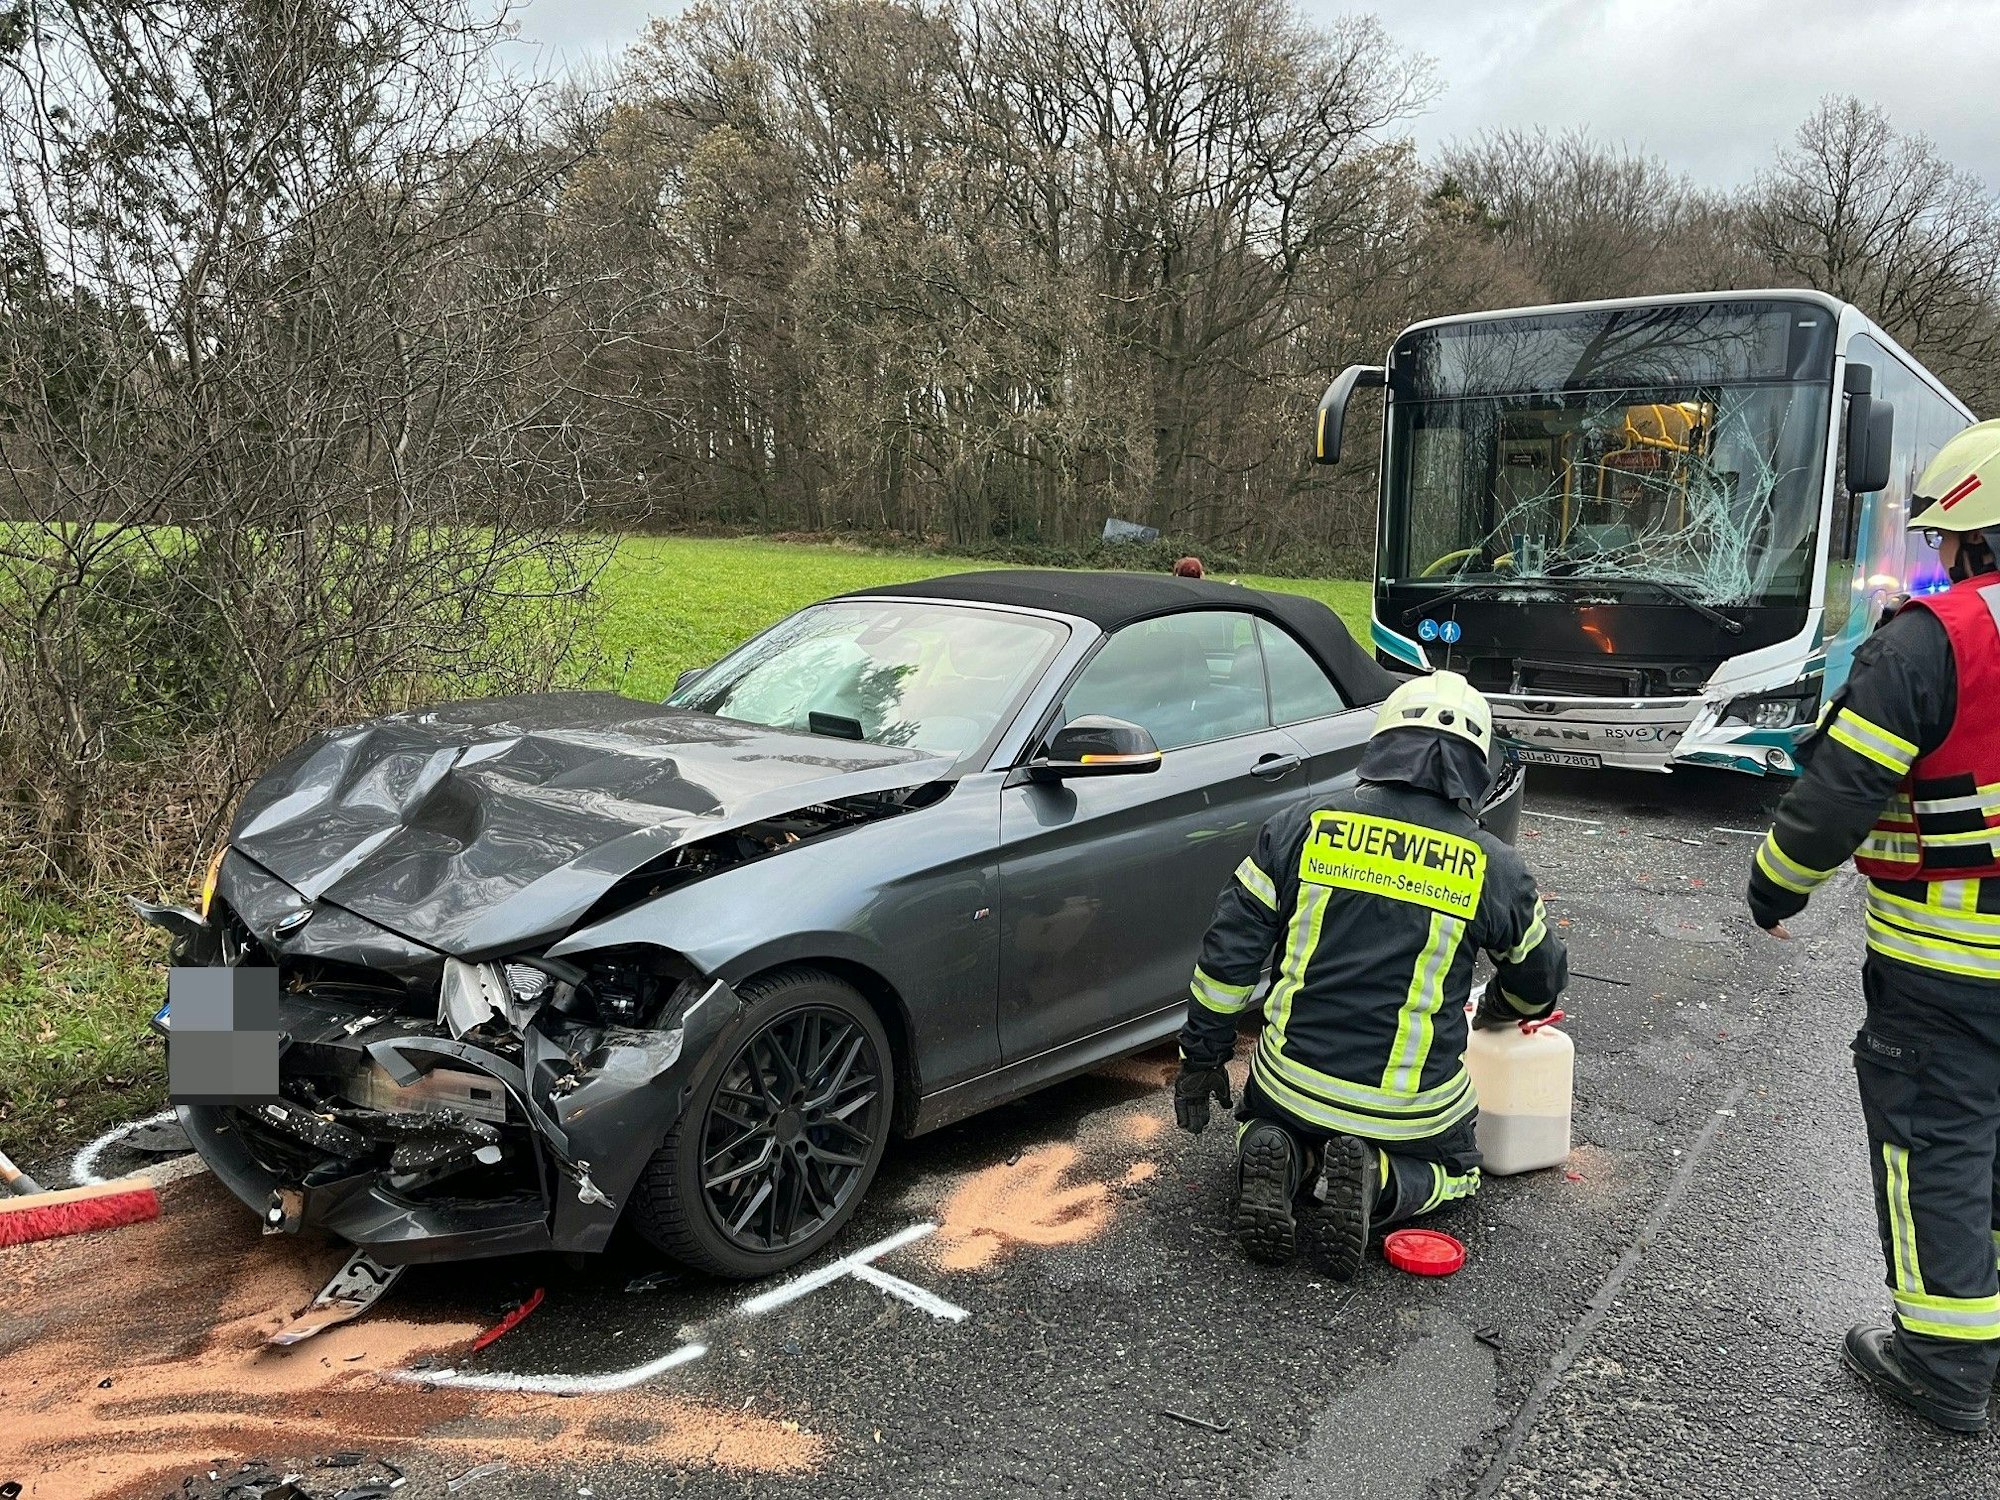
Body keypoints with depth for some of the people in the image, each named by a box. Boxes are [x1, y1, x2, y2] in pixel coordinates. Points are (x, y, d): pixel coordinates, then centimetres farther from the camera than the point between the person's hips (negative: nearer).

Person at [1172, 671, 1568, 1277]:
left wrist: (1202, 1057, 7)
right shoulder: (1493, 866, -4)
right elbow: (1541, 978, 14)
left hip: (1292, 1083, 1)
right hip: (1415, 1106, -1)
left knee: (1273, 1127, 34)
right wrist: (1502, 1009, 37)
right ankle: (1378, 1181, -4)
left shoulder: (1304, 825, -5)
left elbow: (1228, 951, -4)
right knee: (1457, 1170, 29)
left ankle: (1278, 1159, -3)